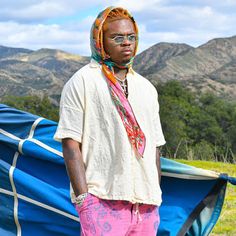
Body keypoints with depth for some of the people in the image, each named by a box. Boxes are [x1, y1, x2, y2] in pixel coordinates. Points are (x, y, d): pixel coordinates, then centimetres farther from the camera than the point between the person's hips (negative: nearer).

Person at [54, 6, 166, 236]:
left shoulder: (147, 88, 19)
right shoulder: (81, 83, 0)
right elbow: (70, 143, -7)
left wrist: (156, 198, 17)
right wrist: (83, 199, -14)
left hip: (146, 203, 6)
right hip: (103, 201, -6)